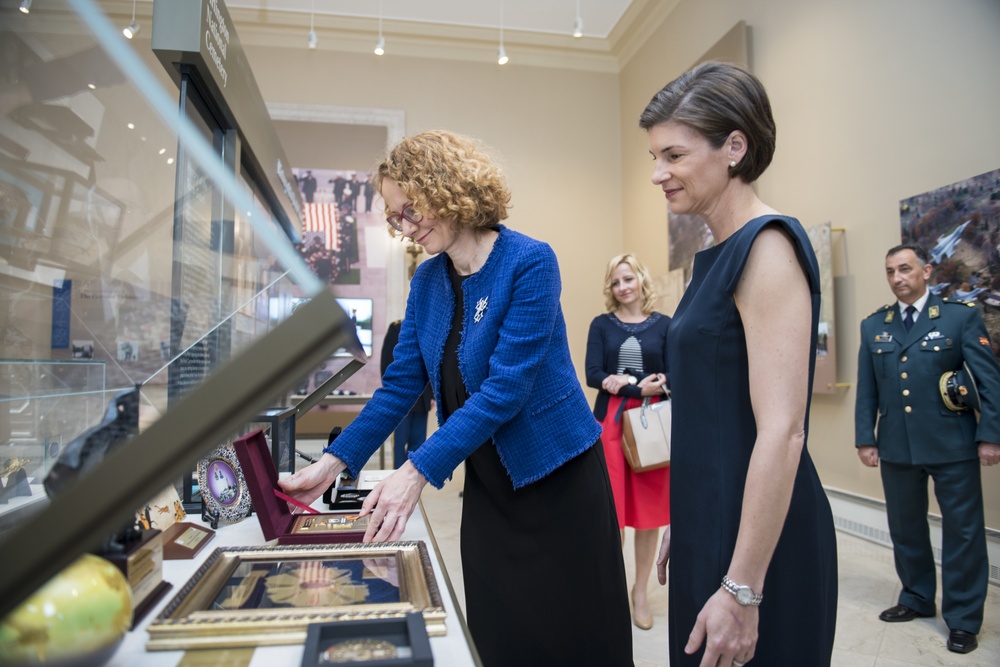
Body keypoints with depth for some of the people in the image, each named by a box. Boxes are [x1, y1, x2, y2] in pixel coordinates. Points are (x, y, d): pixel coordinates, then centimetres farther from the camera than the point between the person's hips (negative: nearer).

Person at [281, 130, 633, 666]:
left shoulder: (530, 262, -17)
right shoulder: (426, 281, 3)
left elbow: (506, 387, -23)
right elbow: (401, 385, 4)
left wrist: (418, 471, -26)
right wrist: (332, 463, -4)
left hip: (555, 476, -5)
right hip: (488, 482, 6)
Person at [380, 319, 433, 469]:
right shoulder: (397, 328, -2)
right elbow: (386, 362, -5)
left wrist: (433, 394, 5)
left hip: (422, 397, 3)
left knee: (418, 441, 7)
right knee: (400, 442, 3)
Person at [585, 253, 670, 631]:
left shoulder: (663, 324, 5)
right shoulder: (601, 325, 4)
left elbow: (672, 378, 0)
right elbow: (593, 375, -5)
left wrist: (623, 383, -16)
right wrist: (641, 387, -18)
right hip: (610, 421, -1)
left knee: (649, 510, 7)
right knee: (611, 510, 1)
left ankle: (640, 593, 24)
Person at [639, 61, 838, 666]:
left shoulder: (767, 246, -18)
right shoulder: (715, 256, 8)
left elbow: (781, 432, -23)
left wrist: (742, 590, -20)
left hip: (758, 539, -8)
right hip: (709, 522, 8)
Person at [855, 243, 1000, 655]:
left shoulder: (961, 315, -2)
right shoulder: (873, 325, 7)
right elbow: (866, 389, 7)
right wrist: (866, 438, 3)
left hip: (952, 446, -3)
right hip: (896, 448, 3)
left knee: (963, 531, 6)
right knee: (905, 528, 14)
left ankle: (963, 618, 20)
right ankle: (916, 599, 32)